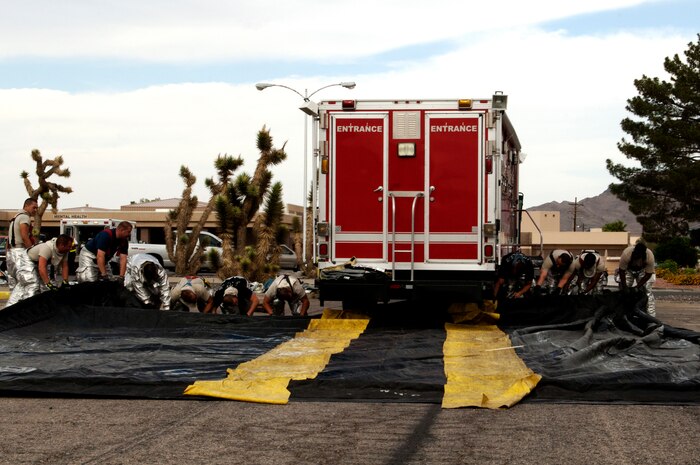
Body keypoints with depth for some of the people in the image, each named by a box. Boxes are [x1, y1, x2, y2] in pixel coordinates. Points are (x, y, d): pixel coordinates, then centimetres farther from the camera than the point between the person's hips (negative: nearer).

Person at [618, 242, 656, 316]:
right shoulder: (626, 254, -39)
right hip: (628, 270, 0)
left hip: (643, 271, 0)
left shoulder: (650, 256, -37)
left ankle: (651, 315, -9)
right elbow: (622, 271, -25)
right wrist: (624, 286, -25)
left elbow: (648, 275, -25)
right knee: (623, 290, -9)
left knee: (647, 290, -12)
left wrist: (637, 286, -27)